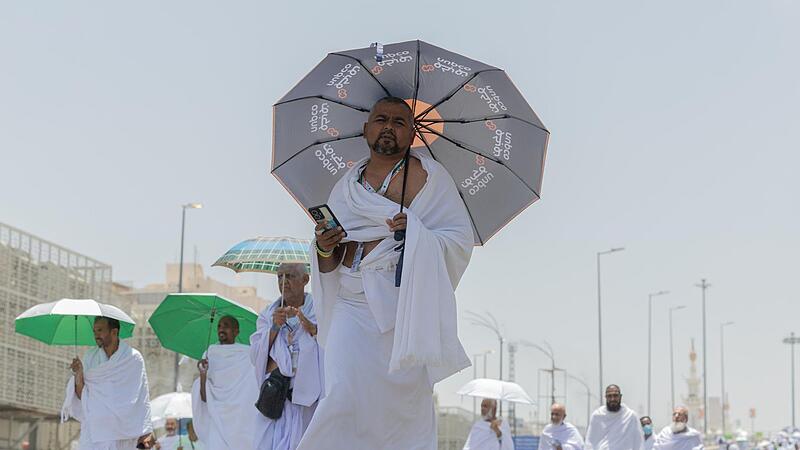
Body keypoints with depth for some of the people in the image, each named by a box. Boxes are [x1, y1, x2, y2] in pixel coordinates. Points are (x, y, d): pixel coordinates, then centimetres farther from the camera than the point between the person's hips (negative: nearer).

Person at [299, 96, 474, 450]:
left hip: (401, 305, -3)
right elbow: (328, 266, 20)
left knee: (404, 400, -4)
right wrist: (325, 250, -3)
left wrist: (415, 231, -20)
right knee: (345, 400, -9)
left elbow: (460, 239, -4)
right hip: (351, 304, 3)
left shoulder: (426, 175, 3)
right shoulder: (346, 186, 16)